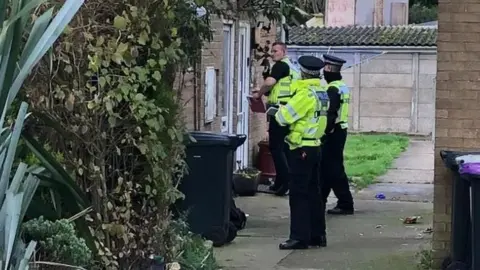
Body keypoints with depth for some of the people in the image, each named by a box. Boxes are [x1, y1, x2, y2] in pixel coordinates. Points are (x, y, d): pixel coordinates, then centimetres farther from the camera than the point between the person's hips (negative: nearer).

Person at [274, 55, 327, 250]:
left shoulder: (305, 93, -17)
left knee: (299, 194, -6)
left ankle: (299, 237, -5)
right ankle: (318, 235, 20)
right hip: (314, 146, 9)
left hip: (301, 148, -9)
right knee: (313, 192, 14)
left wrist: (279, 112, 6)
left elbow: (285, 116, -15)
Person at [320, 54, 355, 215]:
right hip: (340, 130, 10)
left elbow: (331, 114, -23)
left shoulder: (333, 89, -17)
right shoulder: (343, 87, 13)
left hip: (333, 133, -10)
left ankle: (345, 204, -4)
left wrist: (325, 132, -21)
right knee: (326, 167, 16)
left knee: (334, 169, -6)